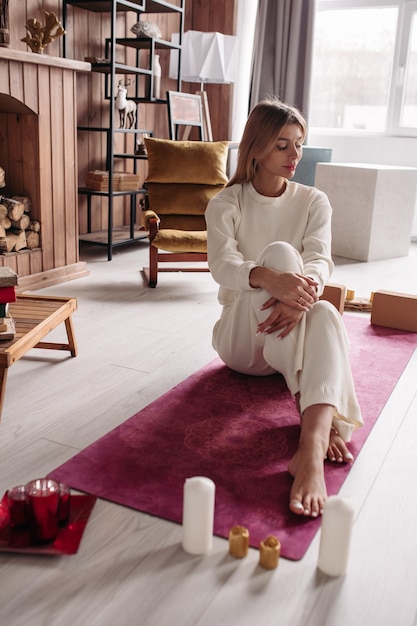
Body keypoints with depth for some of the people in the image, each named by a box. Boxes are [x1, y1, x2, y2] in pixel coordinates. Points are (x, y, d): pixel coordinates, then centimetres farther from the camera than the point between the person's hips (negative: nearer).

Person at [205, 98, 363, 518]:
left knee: (326, 314, -35)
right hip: (242, 337, -1)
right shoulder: (226, 204, 0)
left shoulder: (313, 202, 7)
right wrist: (271, 278, -43)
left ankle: (312, 449, -53)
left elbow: (319, 261, -12)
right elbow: (222, 266, -19)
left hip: (293, 338, 2)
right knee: (280, 251, -30)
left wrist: (303, 294, -38)